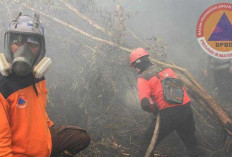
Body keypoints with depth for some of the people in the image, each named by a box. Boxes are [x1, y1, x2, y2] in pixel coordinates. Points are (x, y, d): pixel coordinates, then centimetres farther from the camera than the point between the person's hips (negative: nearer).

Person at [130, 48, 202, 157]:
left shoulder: (143, 78, -4)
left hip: (168, 115, -5)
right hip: (186, 110, 6)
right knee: (192, 144, 20)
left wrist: (154, 109, 2)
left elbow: (145, 104, -18)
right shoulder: (167, 69, 14)